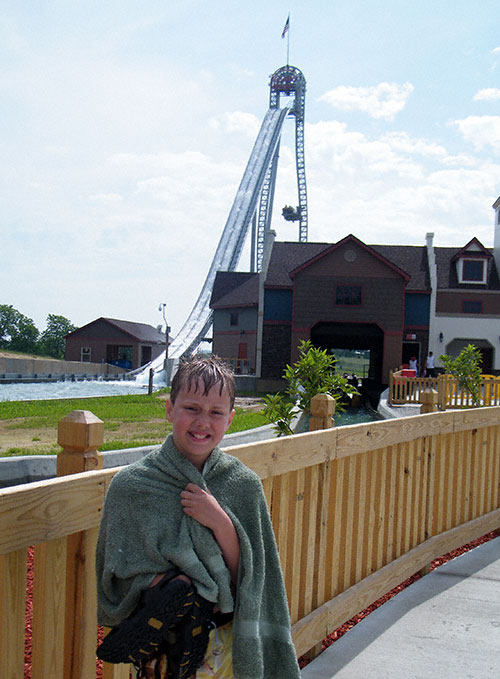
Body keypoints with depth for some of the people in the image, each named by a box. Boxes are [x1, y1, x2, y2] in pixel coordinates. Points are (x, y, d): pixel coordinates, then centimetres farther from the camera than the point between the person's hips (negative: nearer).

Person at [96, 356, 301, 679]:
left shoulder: (245, 485, -7)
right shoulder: (130, 485, -11)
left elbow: (249, 582, -7)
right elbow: (115, 578, -6)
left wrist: (221, 524, -21)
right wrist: (162, 587, -25)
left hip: (226, 649, 1)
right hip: (161, 649, -1)